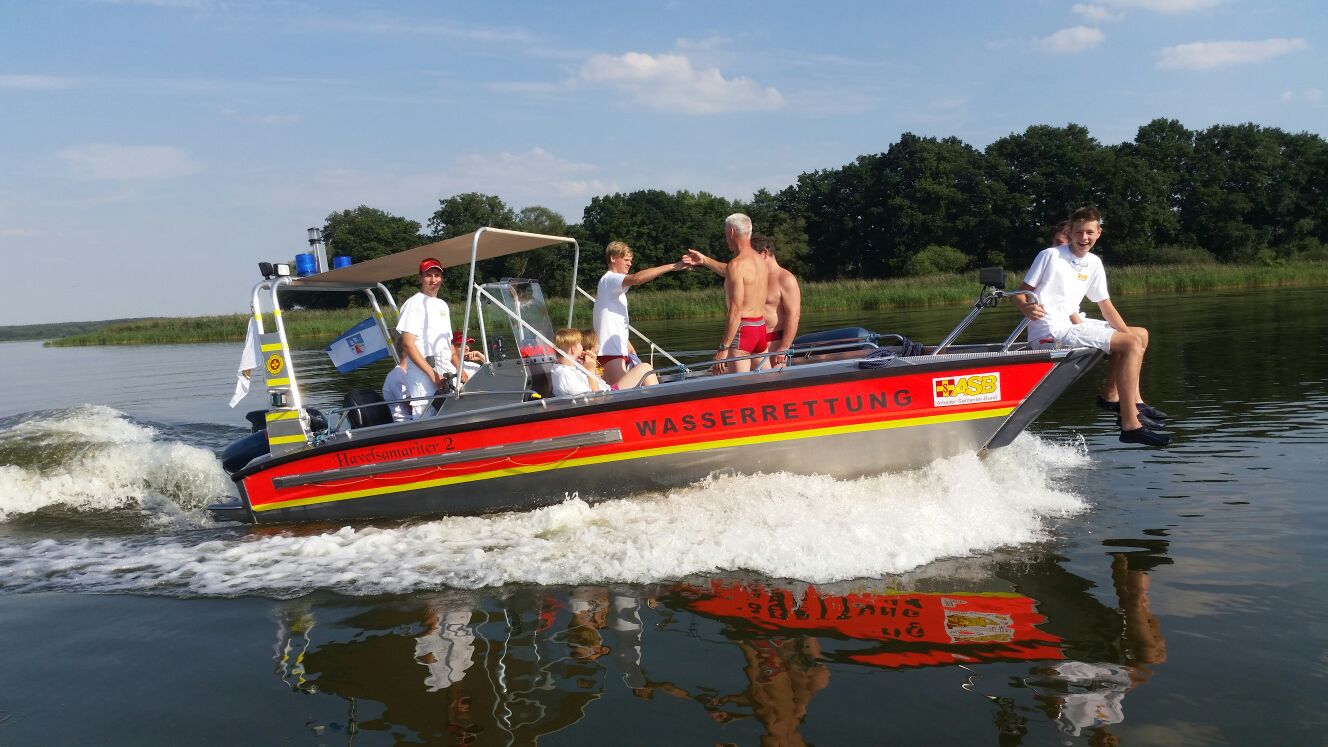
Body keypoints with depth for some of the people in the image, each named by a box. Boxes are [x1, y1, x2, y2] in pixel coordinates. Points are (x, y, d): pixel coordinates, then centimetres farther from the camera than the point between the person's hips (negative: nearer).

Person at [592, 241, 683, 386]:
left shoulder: (612, 283, 23)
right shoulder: (610, 279, -8)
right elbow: (636, 278, -30)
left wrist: (629, 348, 21)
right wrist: (672, 266, -32)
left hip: (617, 348, 11)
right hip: (611, 349, -11)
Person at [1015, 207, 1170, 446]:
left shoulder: (1094, 263, 14)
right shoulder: (1050, 255, -6)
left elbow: (1105, 305, 14)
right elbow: (1020, 293, -8)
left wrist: (1128, 335, 1)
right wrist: (1027, 308, -31)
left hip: (1073, 325, 9)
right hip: (1050, 332, -9)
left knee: (1140, 335, 17)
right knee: (1132, 344, -19)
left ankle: (1112, 394, 13)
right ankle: (1130, 425, -24)